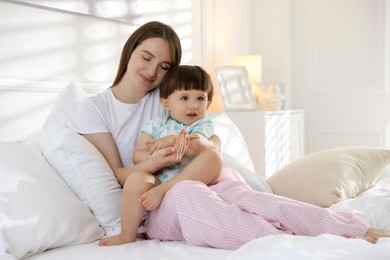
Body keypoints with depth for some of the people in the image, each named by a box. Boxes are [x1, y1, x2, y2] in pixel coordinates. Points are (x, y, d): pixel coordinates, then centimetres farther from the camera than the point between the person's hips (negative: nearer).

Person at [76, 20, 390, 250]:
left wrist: (202, 145, -19)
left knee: (232, 188, -33)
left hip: (197, 188, 3)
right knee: (185, 192, -38)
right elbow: (115, 175, -4)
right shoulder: (93, 108, 1)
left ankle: (356, 229, -45)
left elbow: (216, 142, 6)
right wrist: (157, 162, -24)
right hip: (150, 208, -3)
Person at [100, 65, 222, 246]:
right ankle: (127, 234, -17)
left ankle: (161, 191, -32)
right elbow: (137, 156, 5)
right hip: (158, 177, 0)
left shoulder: (203, 124, 14)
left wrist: (173, 139, -25)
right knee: (137, 179, -33)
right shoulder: (156, 125, 14)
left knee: (213, 157, -27)